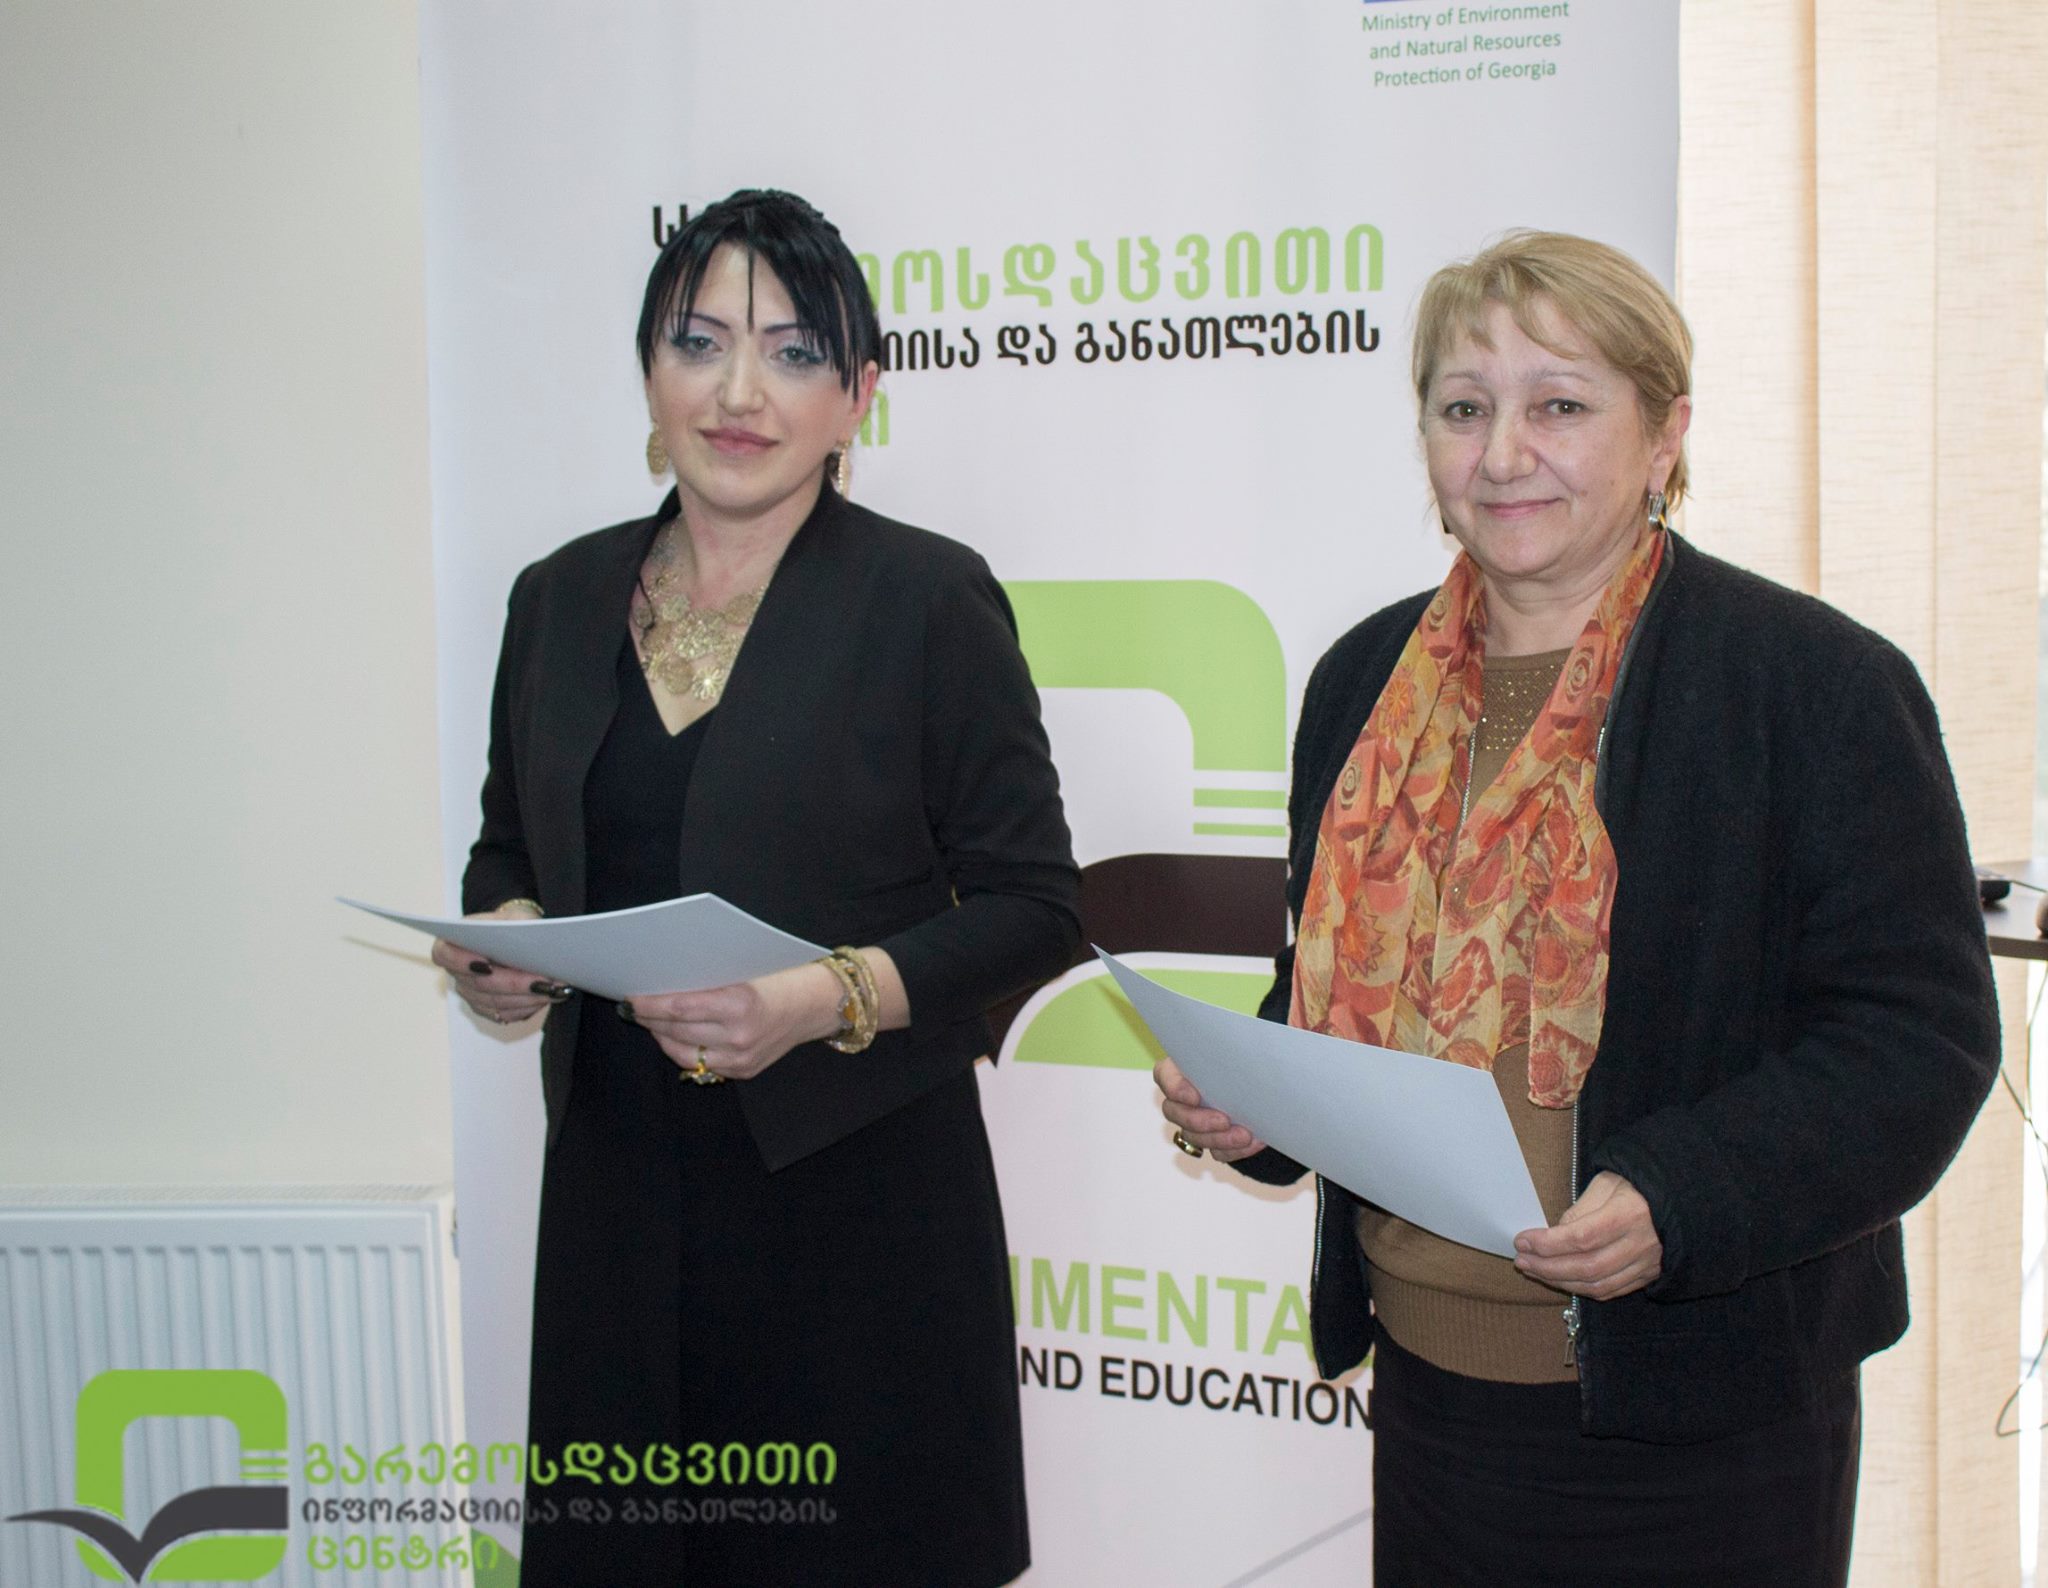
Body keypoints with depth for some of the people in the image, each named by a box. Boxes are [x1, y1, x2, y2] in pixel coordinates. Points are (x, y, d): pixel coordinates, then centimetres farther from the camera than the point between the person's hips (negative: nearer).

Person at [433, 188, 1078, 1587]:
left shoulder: (929, 598, -6)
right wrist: (500, 940, -2)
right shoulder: (564, 597, 8)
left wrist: (822, 1000, -19)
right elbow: (511, 850, 20)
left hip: (855, 1193, -4)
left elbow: (1034, 907, -6)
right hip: (618, 1183, 4)